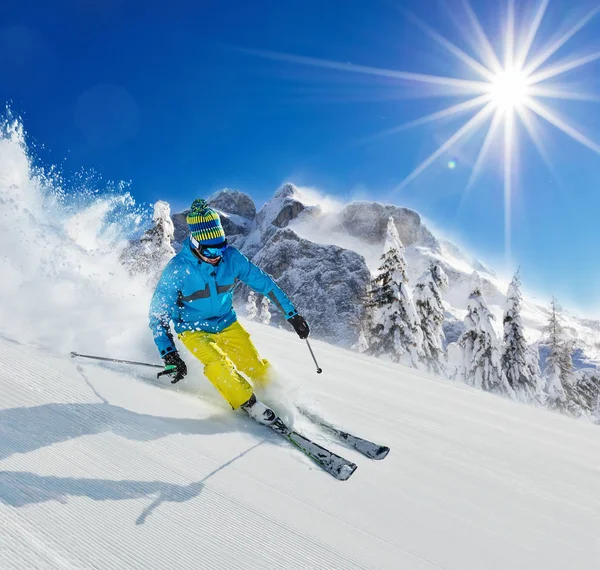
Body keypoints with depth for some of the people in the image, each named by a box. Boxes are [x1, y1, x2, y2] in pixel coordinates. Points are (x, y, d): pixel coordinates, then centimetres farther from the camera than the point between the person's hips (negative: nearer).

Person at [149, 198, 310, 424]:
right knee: (218, 366, -29)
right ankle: (250, 405, -9)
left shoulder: (232, 257, -16)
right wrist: (169, 355, -24)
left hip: (228, 324, 3)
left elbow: (263, 282, -5)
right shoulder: (177, 268, -23)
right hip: (194, 331, -2)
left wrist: (292, 314, -3)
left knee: (258, 369, -7)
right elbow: (158, 313, -16)